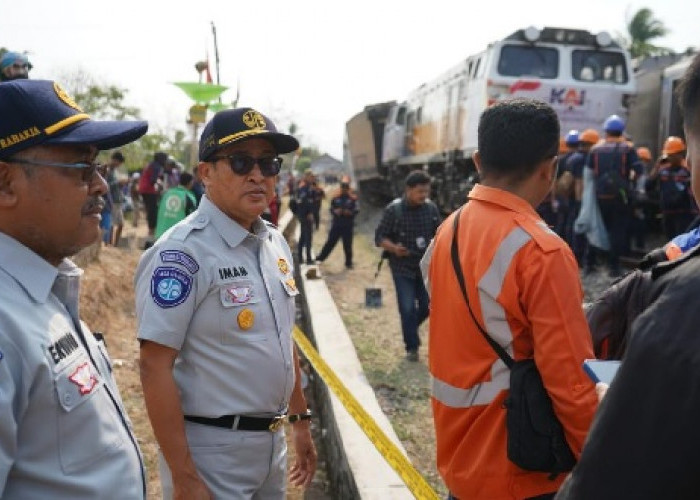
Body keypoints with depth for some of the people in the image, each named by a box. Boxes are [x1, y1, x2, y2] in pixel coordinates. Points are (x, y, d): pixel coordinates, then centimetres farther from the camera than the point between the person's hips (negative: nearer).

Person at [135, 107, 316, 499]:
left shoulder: (275, 243, 6)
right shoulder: (182, 253, -19)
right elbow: (156, 367, -20)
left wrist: (300, 420, 18)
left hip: (272, 442, 8)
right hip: (211, 450, -8)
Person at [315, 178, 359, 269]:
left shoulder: (353, 199, -1)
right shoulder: (335, 198, 4)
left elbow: (356, 210, -3)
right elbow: (331, 209, 8)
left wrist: (350, 212, -21)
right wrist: (335, 212, -13)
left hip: (348, 226, -1)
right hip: (336, 224, 1)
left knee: (347, 245, 6)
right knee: (330, 242, 4)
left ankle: (348, 263, 18)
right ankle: (320, 258, 15)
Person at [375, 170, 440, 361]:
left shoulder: (431, 208, -2)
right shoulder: (393, 209, -13)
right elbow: (379, 237, -10)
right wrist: (393, 248, -29)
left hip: (426, 266, 4)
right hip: (402, 267, -3)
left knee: (427, 306, 8)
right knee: (407, 308, -2)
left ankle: (409, 329, 38)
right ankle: (412, 346, 15)